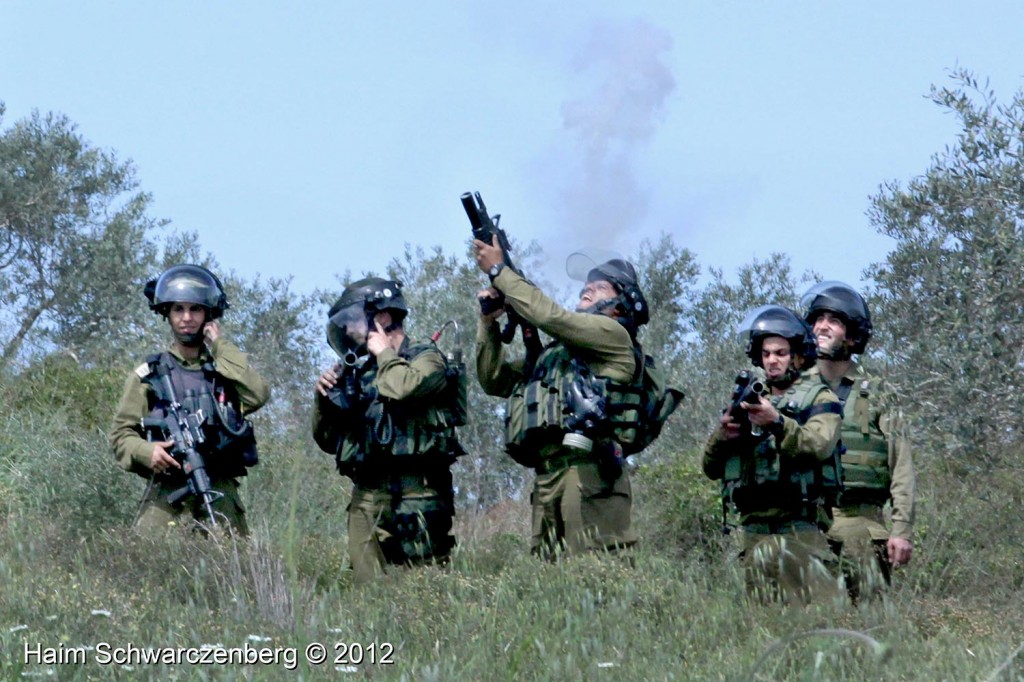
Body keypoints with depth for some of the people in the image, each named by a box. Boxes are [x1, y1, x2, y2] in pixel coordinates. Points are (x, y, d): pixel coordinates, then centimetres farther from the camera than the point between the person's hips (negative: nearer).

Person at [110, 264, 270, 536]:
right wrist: (145, 451, -12)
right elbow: (121, 432, 10)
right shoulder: (148, 375, 12)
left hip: (220, 496, 1)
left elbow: (258, 396, -6)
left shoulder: (226, 366, 15)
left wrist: (221, 346, 1)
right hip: (166, 495, -1)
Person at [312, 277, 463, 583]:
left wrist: (385, 353, -1)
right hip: (366, 498, 6)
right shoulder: (357, 372, 21)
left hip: (415, 495, -6)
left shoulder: (425, 358, 4)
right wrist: (324, 397, 8)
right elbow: (328, 441, 26)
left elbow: (403, 389, -21)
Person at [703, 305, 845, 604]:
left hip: (800, 524, -5)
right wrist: (722, 436, -3)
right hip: (753, 525, 5)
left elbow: (818, 446, -12)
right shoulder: (750, 402, 23)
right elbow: (711, 468, 19)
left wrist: (777, 422, -28)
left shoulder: (820, 399, 9)